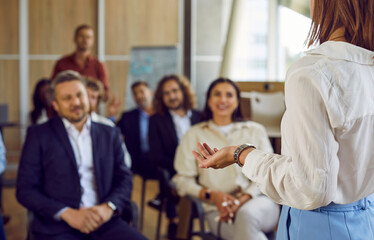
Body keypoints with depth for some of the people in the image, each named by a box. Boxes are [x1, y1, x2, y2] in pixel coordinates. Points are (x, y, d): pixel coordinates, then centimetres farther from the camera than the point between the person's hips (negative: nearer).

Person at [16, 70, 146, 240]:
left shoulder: (110, 134, 15)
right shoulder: (38, 135, 7)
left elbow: (124, 179, 13)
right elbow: (25, 190, 2)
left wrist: (109, 207, -8)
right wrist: (67, 213, -12)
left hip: (103, 222, 3)